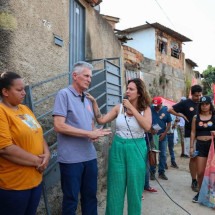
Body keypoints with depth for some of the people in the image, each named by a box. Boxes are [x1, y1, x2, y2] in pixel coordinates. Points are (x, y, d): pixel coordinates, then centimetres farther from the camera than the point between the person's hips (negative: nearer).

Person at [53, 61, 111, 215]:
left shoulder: (87, 99, 13)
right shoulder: (64, 94, -9)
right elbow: (59, 126, -19)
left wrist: (95, 134, -3)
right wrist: (89, 133, -18)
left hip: (90, 156, 7)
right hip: (71, 158, -7)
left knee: (90, 196, 19)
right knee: (71, 199, 9)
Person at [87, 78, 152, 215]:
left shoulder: (145, 109, -2)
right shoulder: (119, 108, 1)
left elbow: (147, 127, -20)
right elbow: (101, 120, -3)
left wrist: (132, 108, -17)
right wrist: (94, 102, -10)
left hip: (136, 150, -1)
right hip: (118, 149, 2)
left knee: (134, 187, 12)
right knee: (116, 187, 11)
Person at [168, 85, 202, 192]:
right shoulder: (185, 103, -2)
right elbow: (170, 109, 1)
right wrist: (182, 115, -4)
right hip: (190, 135, -3)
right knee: (193, 158, 3)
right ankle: (194, 181, 13)